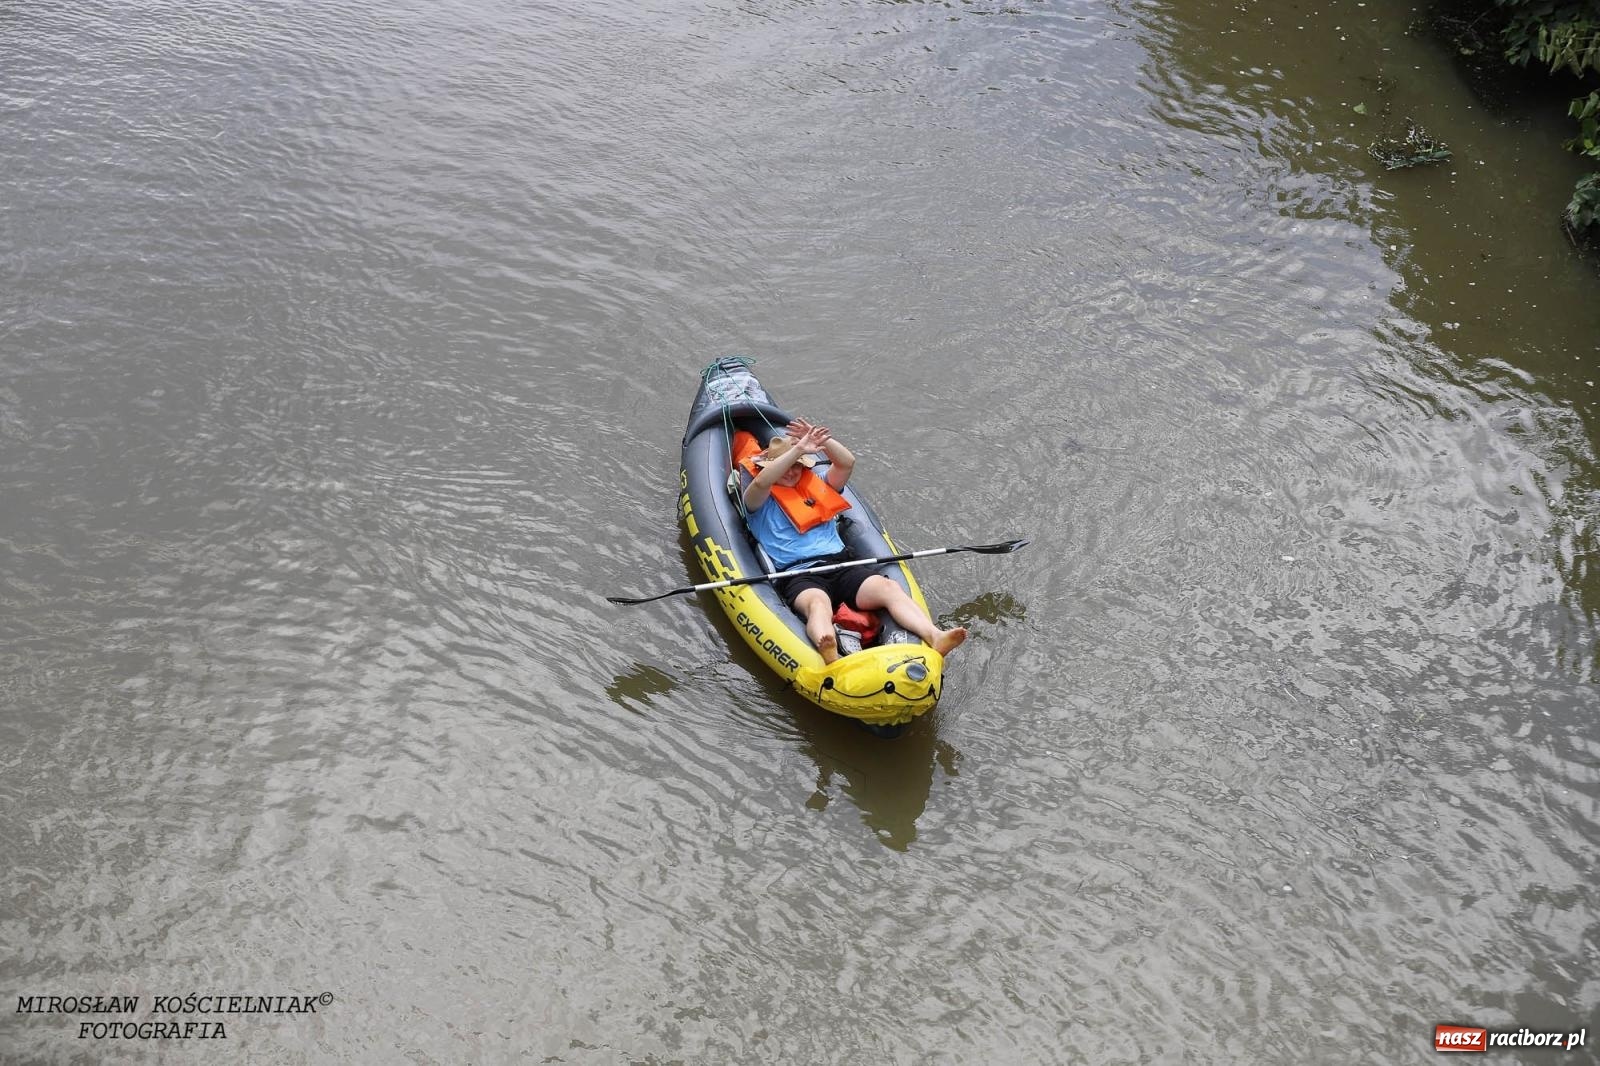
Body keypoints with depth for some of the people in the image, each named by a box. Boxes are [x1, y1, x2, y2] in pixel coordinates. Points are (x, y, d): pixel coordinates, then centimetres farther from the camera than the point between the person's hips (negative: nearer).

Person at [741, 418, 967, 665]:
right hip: (797, 575, -5)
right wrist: (798, 449, -15)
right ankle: (831, 658, -74)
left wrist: (822, 440, 0)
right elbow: (761, 482, -9)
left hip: (840, 565, 5)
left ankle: (934, 637, -49)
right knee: (818, 602, -41)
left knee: (888, 587, -26)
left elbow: (847, 463, 16)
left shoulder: (818, 487, 30)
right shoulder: (760, 501, 15)